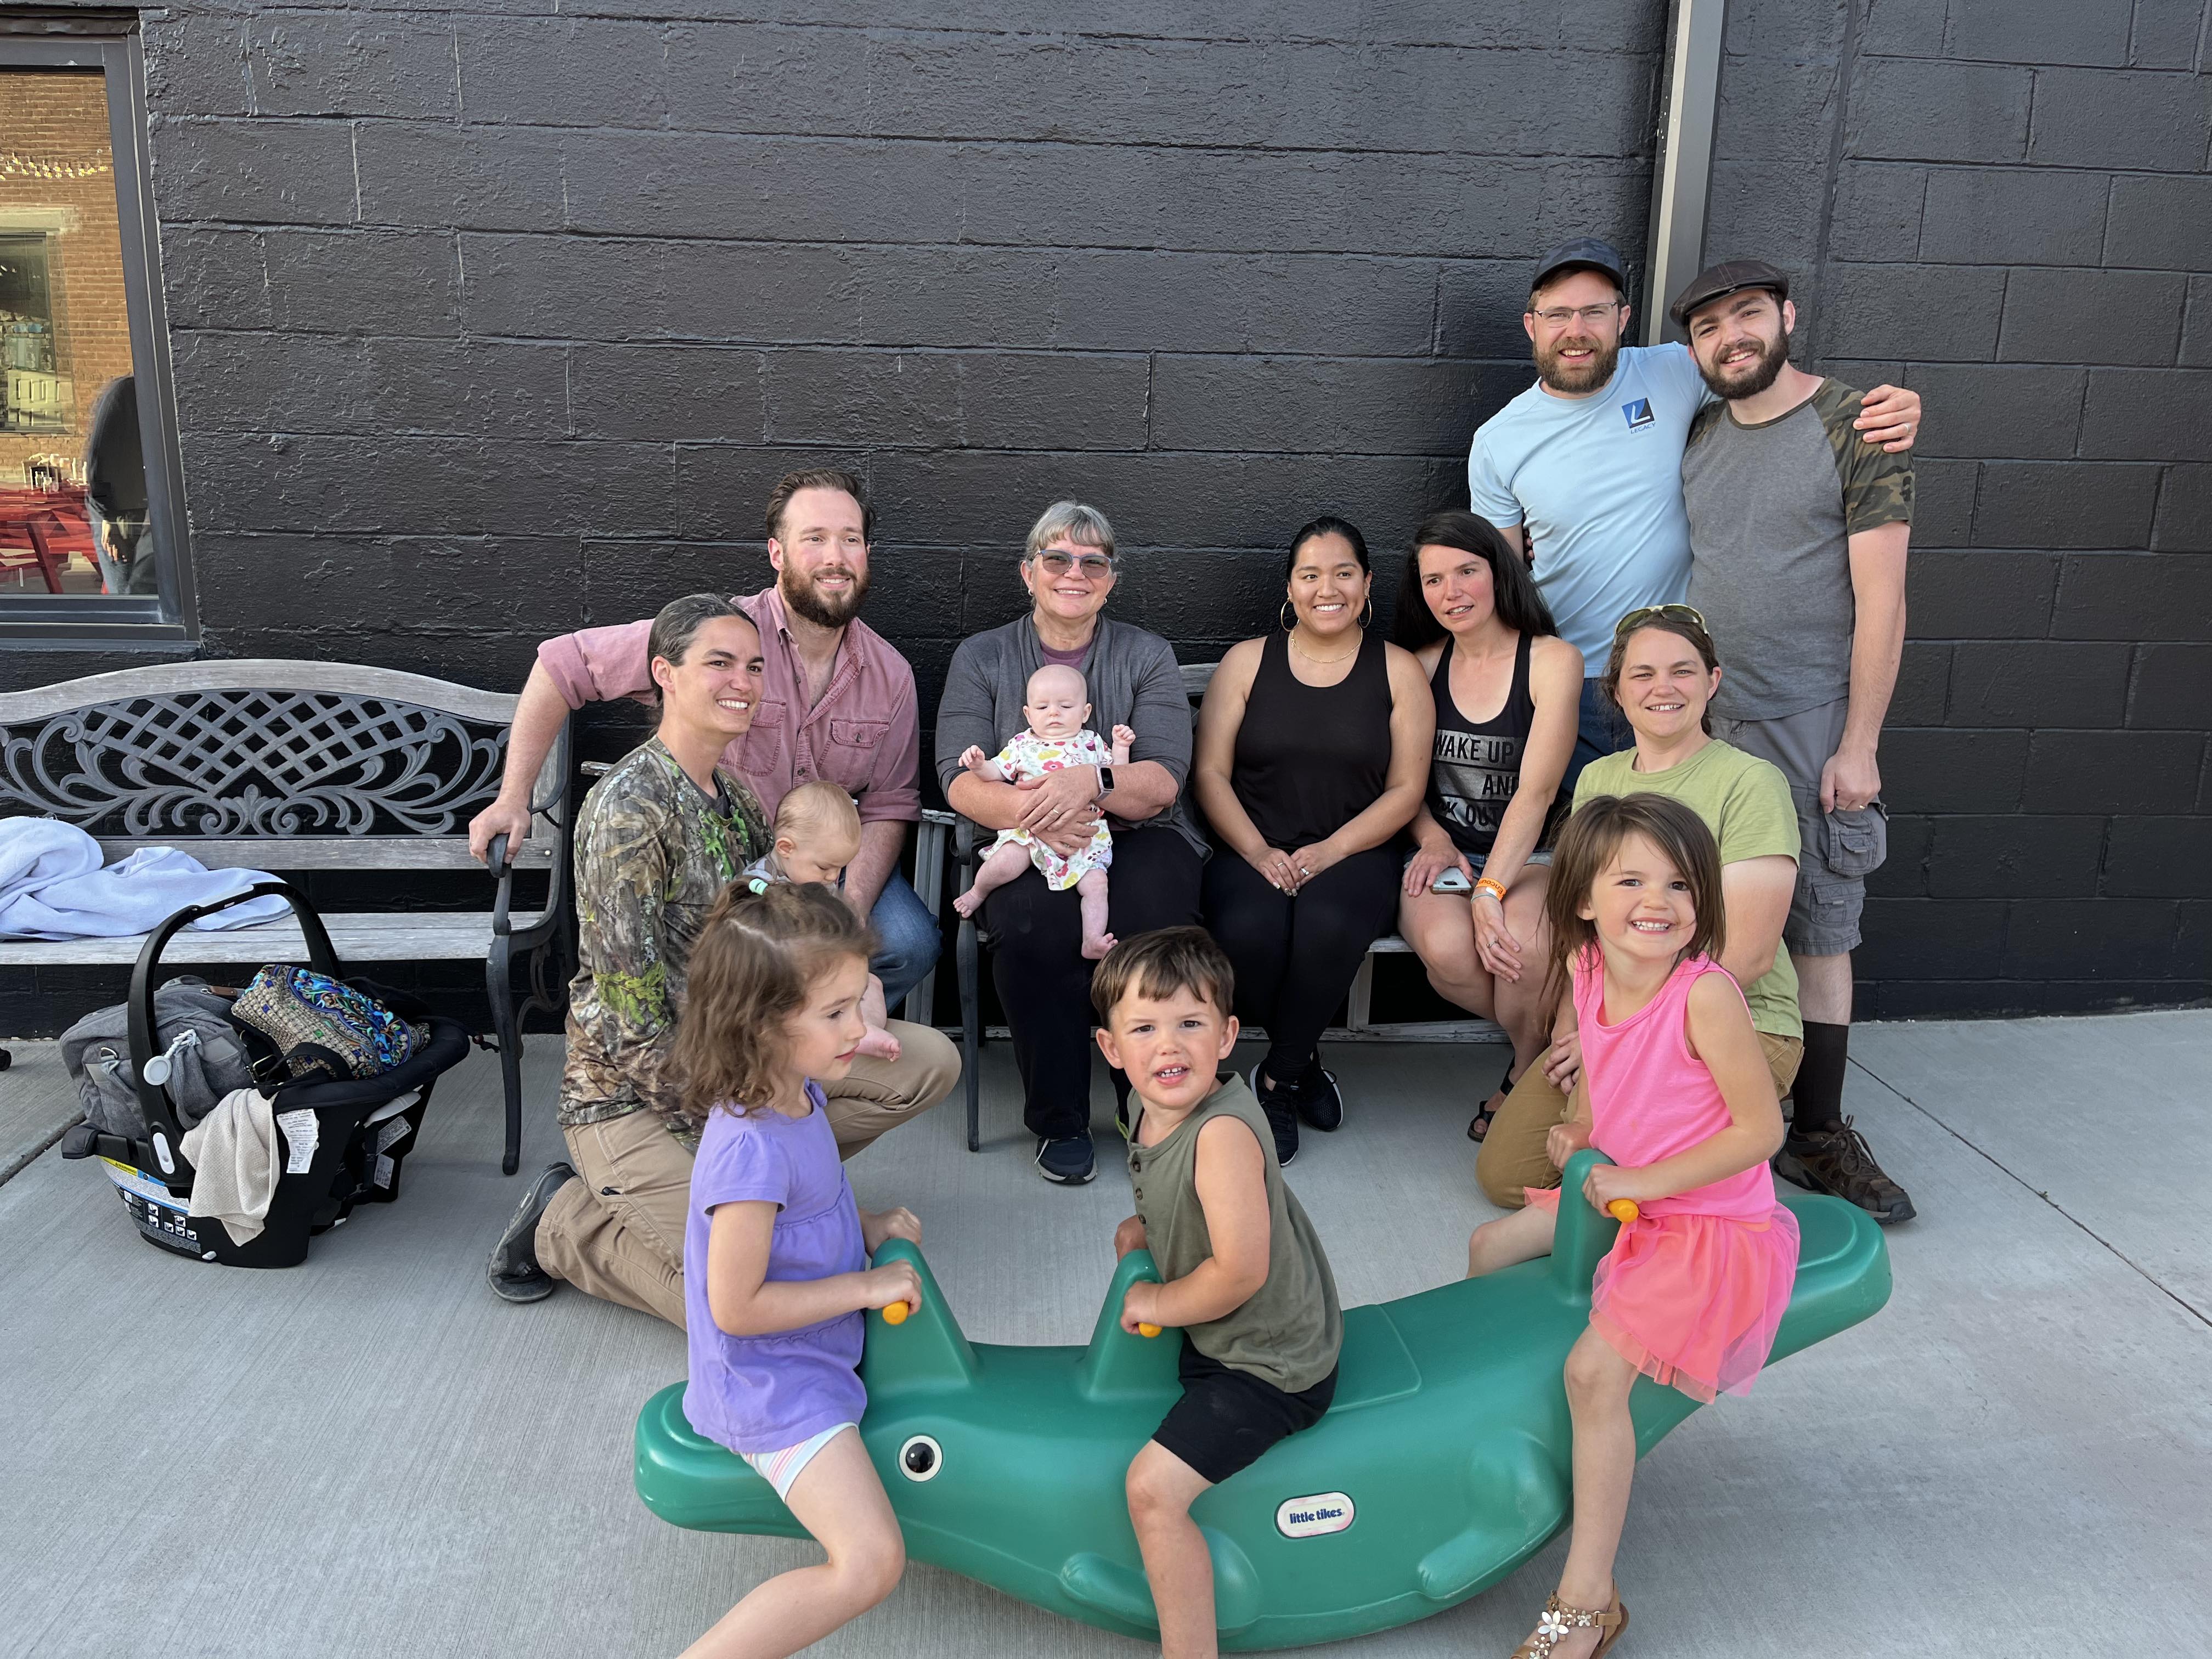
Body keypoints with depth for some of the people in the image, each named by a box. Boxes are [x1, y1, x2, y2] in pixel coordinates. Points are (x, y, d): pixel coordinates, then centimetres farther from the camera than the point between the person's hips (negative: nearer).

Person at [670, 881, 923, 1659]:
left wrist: (867, 1226, 1)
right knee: (870, 1563, -17)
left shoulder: (799, 1092, -3)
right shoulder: (750, 1146, -31)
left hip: (818, 1352, 9)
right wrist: (866, 1286, -19)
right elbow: (736, 1307, -26)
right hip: (772, 1386, -9)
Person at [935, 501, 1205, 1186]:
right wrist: (1026, 808, -24)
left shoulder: (1147, 657, 10)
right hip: (1026, 849, 0)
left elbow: (1164, 781, -3)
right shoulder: (981, 658, 11)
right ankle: (1059, 1120, -14)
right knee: (1037, 920, -34)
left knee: (1154, 915, -33)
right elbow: (959, 782, -2)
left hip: (1136, 839, 1)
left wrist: (1092, 782, -25)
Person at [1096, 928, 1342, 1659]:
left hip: (1268, 1365, -10)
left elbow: (1242, 1271, -32)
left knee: (1153, 1487, -16)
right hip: (1213, 1341, 10)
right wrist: (1143, 1230, -3)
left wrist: (1158, 1305, -17)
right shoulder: (1154, 1112, -4)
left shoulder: (1222, 1132, -31)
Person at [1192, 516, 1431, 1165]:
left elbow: (1405, 789, 3)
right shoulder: (1247, 662, 10)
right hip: (1252, 851, 1)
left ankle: (1275, 1079, -9)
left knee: (1330, 927, -36)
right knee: (1248, 931, -33)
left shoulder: (1398, 671, 9)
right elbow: (1210, 775, 4)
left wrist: (1331, 850, -12)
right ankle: (1304, 1061, -1)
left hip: (1353, 852, 0)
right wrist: (1258, 851, -13)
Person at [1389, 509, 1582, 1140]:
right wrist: (1432, 837, -7)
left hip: (1527, 855, -2)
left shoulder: (1552, 660, -3)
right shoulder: (1422, 664, 9)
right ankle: (1552, 1037, 0)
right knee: (1448, 948, -32)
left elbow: (1536, 790, -12)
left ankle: (1530, 1075, -3)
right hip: (1443, 851, 2)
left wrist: (1490, 891, -22)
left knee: (1521, 942, -35)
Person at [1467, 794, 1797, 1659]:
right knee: (1489, 1248, 17)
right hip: (1622, 1200, 9)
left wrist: (1641, 1182, -22)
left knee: (1595, 1369, -22)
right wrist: (1579, 1134, -3)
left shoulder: (1705, 994, -26)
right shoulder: (1589, 975, -4)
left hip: (1710, 1225, -8)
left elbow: (1761, 1129, -22)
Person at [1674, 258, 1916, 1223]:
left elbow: (1880, 597, -8)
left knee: (1819, 934, 3)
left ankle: (1817, 1137, 14)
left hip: (1810, 729, -3)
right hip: (1700, 718, 4)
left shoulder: (1856, 427, -4)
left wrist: (1859, 745, -12)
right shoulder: (1698, 436, 11)